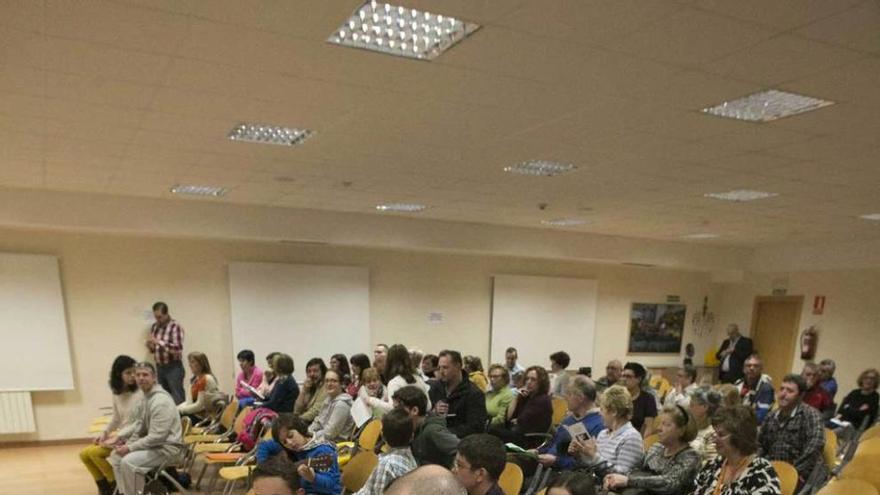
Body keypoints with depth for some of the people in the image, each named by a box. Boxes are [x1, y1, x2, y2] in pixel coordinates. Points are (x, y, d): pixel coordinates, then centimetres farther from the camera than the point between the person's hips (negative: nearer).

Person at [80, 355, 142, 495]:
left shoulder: (140, 393, -16)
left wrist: (117, 437, -20)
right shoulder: (117, 393, 7)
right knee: (84, 454, 3)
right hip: (119, 435, 8)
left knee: (94, 452, -18)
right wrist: (105, 432, 3)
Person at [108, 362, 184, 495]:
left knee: (128, 461, -25)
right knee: (116, 455, 10)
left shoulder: (161, 401, -25)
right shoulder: (147, 396, 8)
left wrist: (130, 447, -20)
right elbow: (140, 424, 20)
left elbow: (156, 437, -27)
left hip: (167, 447, -10)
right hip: (154, 443, 11)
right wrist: (122, 436, 5)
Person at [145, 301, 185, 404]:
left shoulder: (175, 327, -11)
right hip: (159, 367, 7)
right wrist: (150, 346, -5)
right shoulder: (154, 327, 10)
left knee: (177, 398, -4)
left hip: (173, 368, -7)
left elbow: (178, 349, -20)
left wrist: (159, 342, -22)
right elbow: (154, 349, 18)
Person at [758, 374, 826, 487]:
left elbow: (816, 442, -21)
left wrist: (798, 470, -22)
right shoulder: (771, 417, 13)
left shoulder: (809, 414, -5)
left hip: (803, 475, -6)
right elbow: (760, 444, 24)